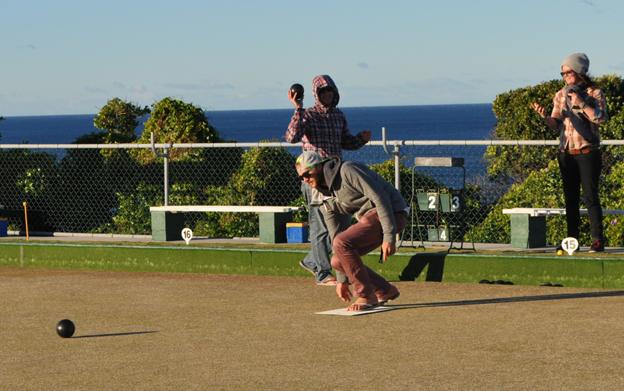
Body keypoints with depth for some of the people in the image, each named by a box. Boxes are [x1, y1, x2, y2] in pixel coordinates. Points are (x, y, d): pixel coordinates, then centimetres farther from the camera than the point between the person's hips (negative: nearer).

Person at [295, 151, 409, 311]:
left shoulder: (347, 171, -14)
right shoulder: (327, 200, 12)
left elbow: (380, 197, -21)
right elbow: (336, 236, 16)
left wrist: (389, 236, -27)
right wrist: (342, 280, 15)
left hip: (392, 213, -9)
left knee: (342, 245, -24)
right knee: (338, 261, 3)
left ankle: (366, 296, -14)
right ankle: (385, 291, 14)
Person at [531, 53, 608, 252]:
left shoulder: (594, 93, -2)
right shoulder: (561, 95, 10)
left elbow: (601, 118, -14)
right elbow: (556, 124, 9)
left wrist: (581, 103, -16)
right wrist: (544, 116, -11)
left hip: (587, 152, -5)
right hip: (566, 153, 5)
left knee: (590, 196, -8)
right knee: (570, 198, 7)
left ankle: (597, 240, -5)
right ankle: (572, 239, 11)